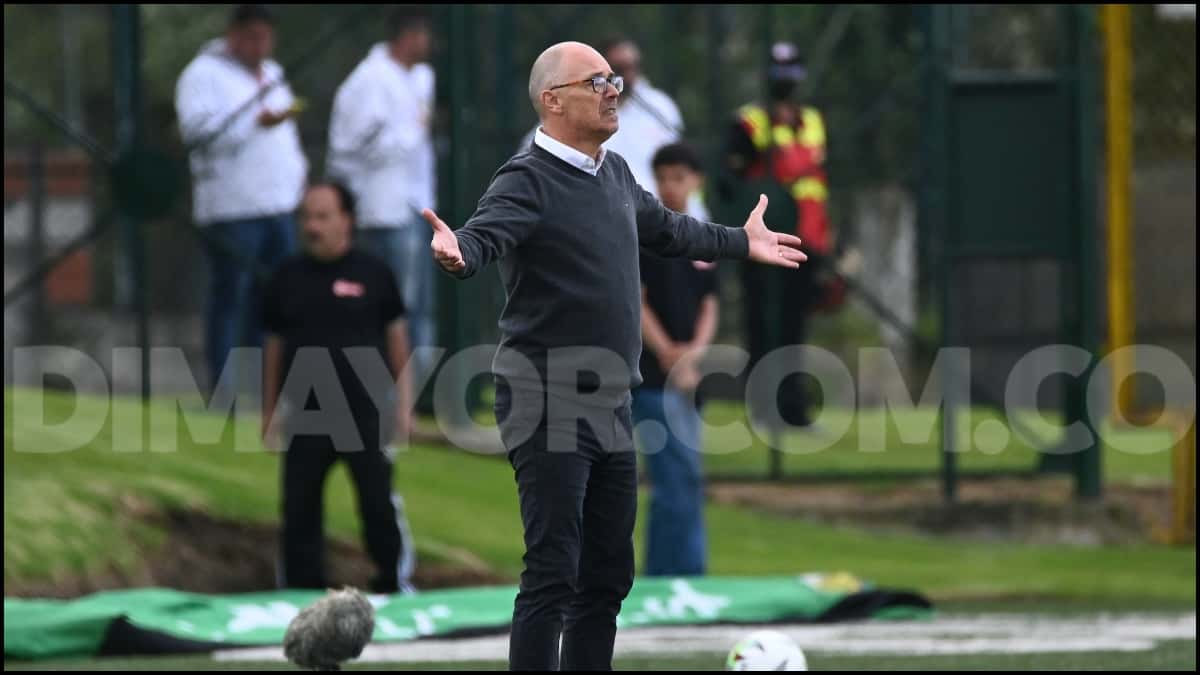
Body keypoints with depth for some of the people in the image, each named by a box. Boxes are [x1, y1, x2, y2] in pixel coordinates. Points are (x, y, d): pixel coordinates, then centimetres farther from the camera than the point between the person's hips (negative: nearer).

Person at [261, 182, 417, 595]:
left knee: (379, 505, -2)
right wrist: (269, 411, 11)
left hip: (367, 413, -3)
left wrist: (403, 402, 2)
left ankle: (395, 584, 10)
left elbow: (396, 336, 5)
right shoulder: (287, 279, 7)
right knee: (299, 510, 3)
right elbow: (274, 345, 13)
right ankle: (301, 590, 11)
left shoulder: (372, 274, 0)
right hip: (306, 417, 3)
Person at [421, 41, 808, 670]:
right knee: (552, 575, -11)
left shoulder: (615, 174, 13)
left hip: (610, 404, 8)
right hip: (547, 406, -8)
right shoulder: (527, 181, -14)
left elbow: (663, 227, 32)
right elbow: (486, 233, -32)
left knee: (608, 574, 13)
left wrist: (741, 242, 46)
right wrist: (457, 253, -56)